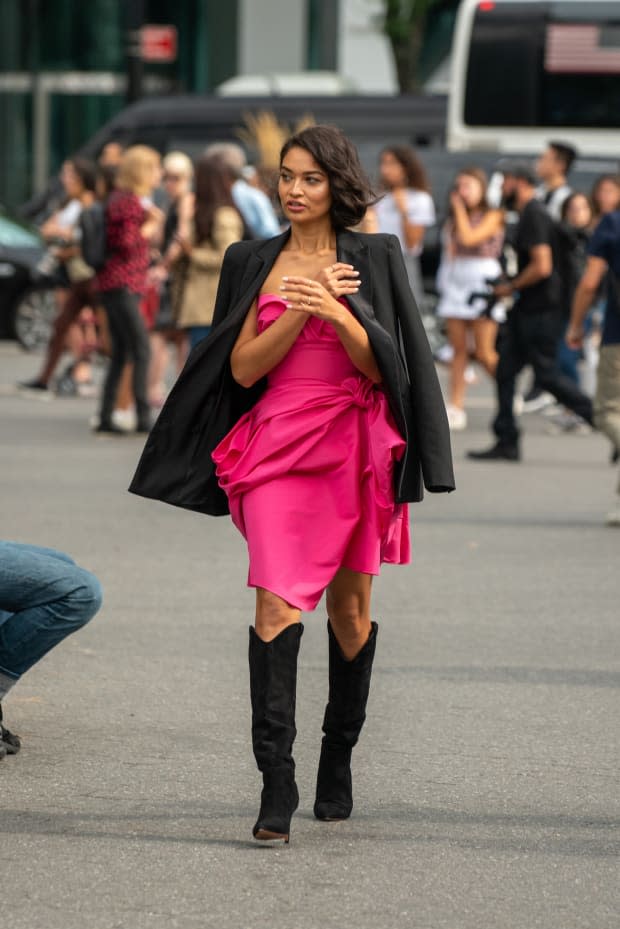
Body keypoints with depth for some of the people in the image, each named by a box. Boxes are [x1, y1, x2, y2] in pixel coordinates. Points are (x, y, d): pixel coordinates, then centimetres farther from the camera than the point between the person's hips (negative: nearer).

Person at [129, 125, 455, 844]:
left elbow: (381, 368, 0)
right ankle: (276, 784, -19)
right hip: (276, 446, 0)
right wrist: (299, 310, -10)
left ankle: (338, 760, 27)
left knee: (350, 610, 9)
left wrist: (336, 310, -16)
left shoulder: (373, 259, 5)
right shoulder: (254, 263, 9)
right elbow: (242, 368, 3)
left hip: (355, 446, 0)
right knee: (277, 604, -14)